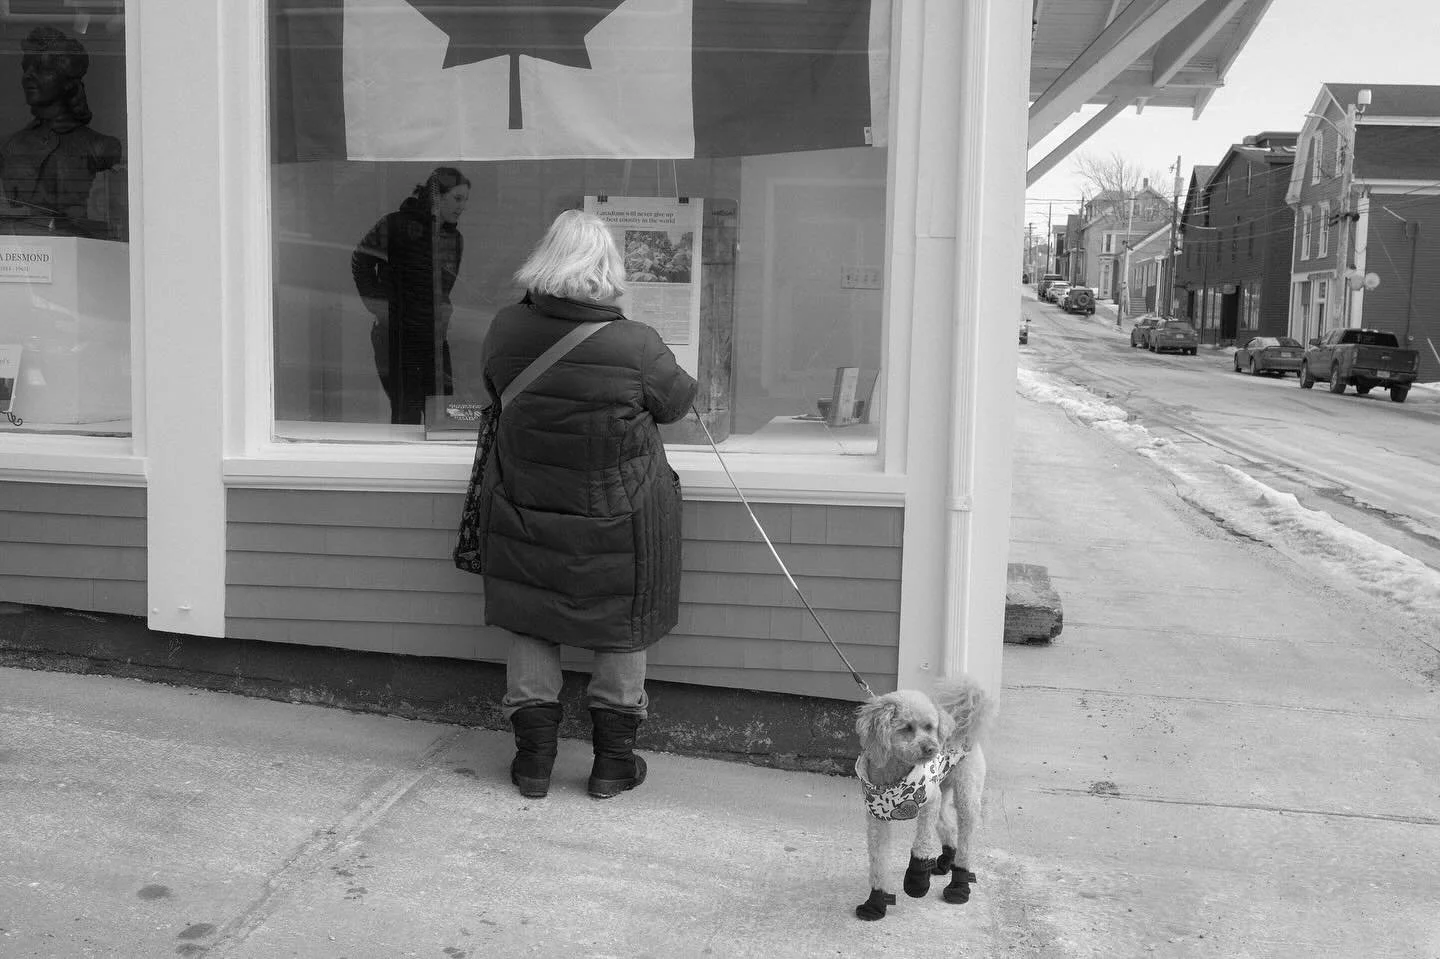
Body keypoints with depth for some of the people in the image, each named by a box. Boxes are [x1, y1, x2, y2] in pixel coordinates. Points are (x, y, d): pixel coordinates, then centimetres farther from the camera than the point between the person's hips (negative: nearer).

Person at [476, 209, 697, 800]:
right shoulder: (636, 346, -21)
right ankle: (613, 763, 23)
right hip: (619, 518, -3)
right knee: (622, 631, 14)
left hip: (524, 510, 3)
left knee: (531, 629, 17)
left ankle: (533, 760, 23)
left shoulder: (506, 331, -11)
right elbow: (677, 402, -3)